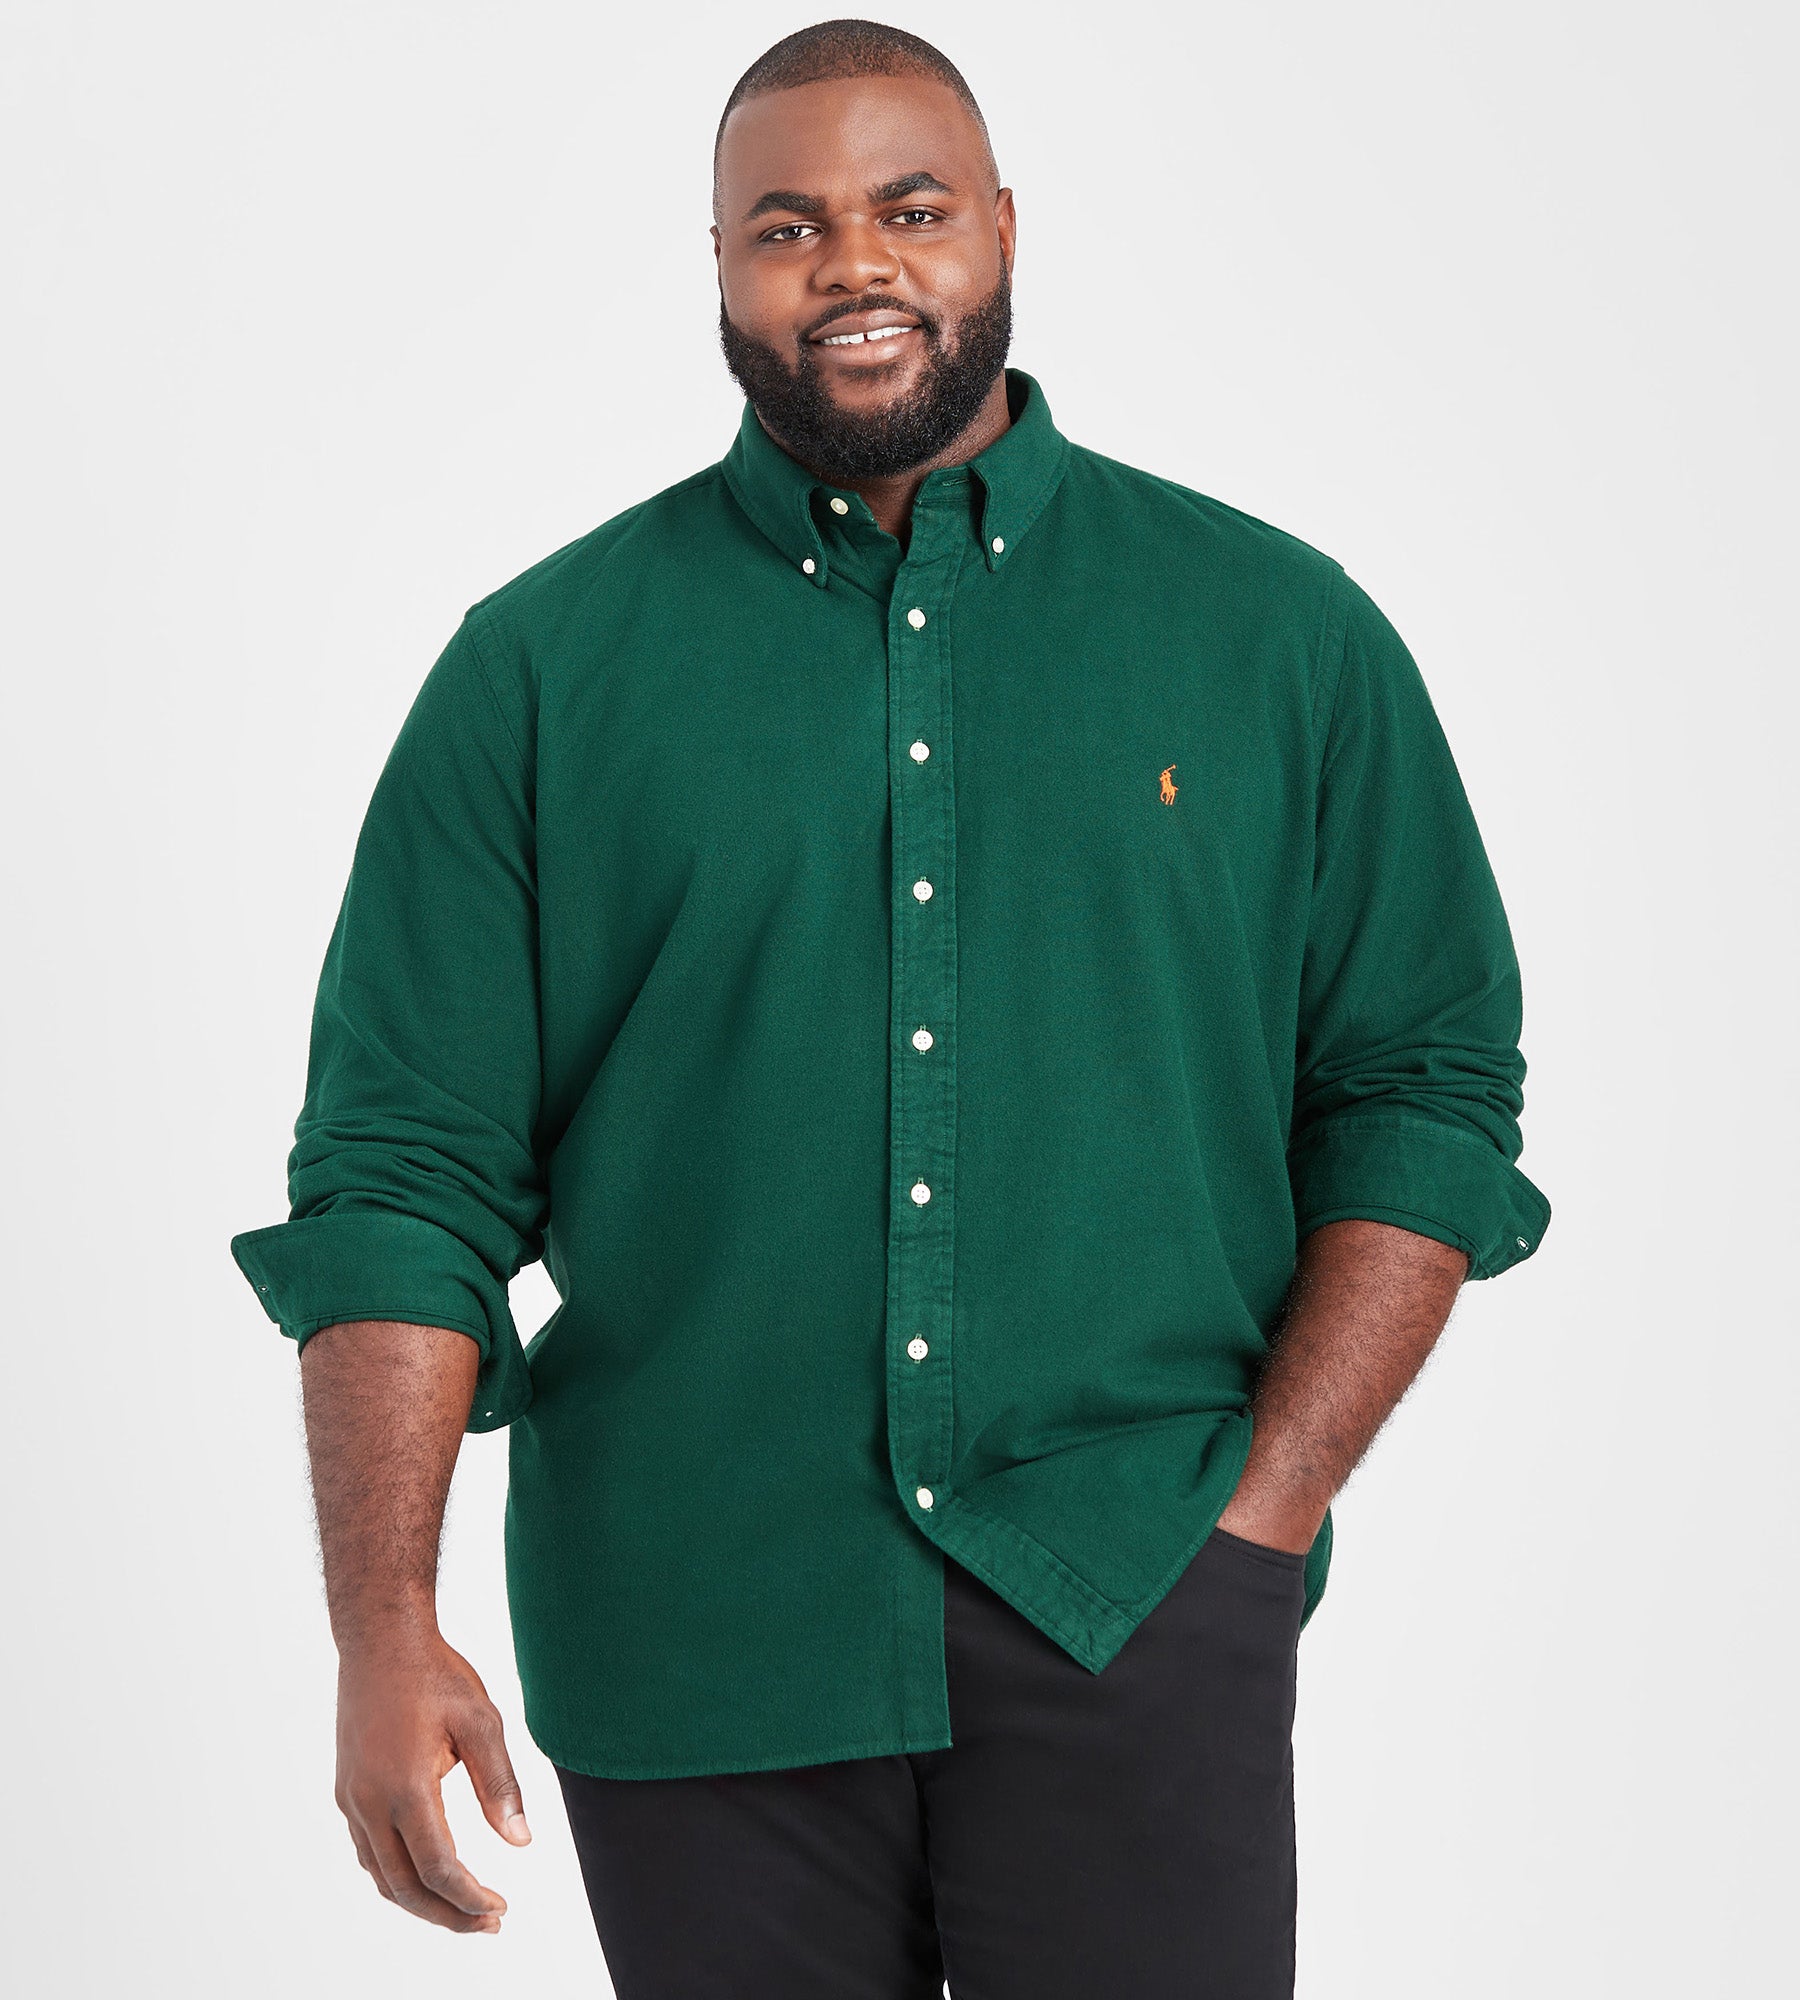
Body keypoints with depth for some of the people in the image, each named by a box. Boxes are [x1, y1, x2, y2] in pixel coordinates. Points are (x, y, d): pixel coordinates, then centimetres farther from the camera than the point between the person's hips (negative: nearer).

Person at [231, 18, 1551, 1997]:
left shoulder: (1281, 634, 6)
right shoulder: (543, 666, 4)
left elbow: (1425, 1091, 8)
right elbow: (400, 1169, 1)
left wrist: (1270, 1504, -3)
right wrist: (383, 1628, -8)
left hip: (1132, 1619, 0)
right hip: (692, 1652, 1)